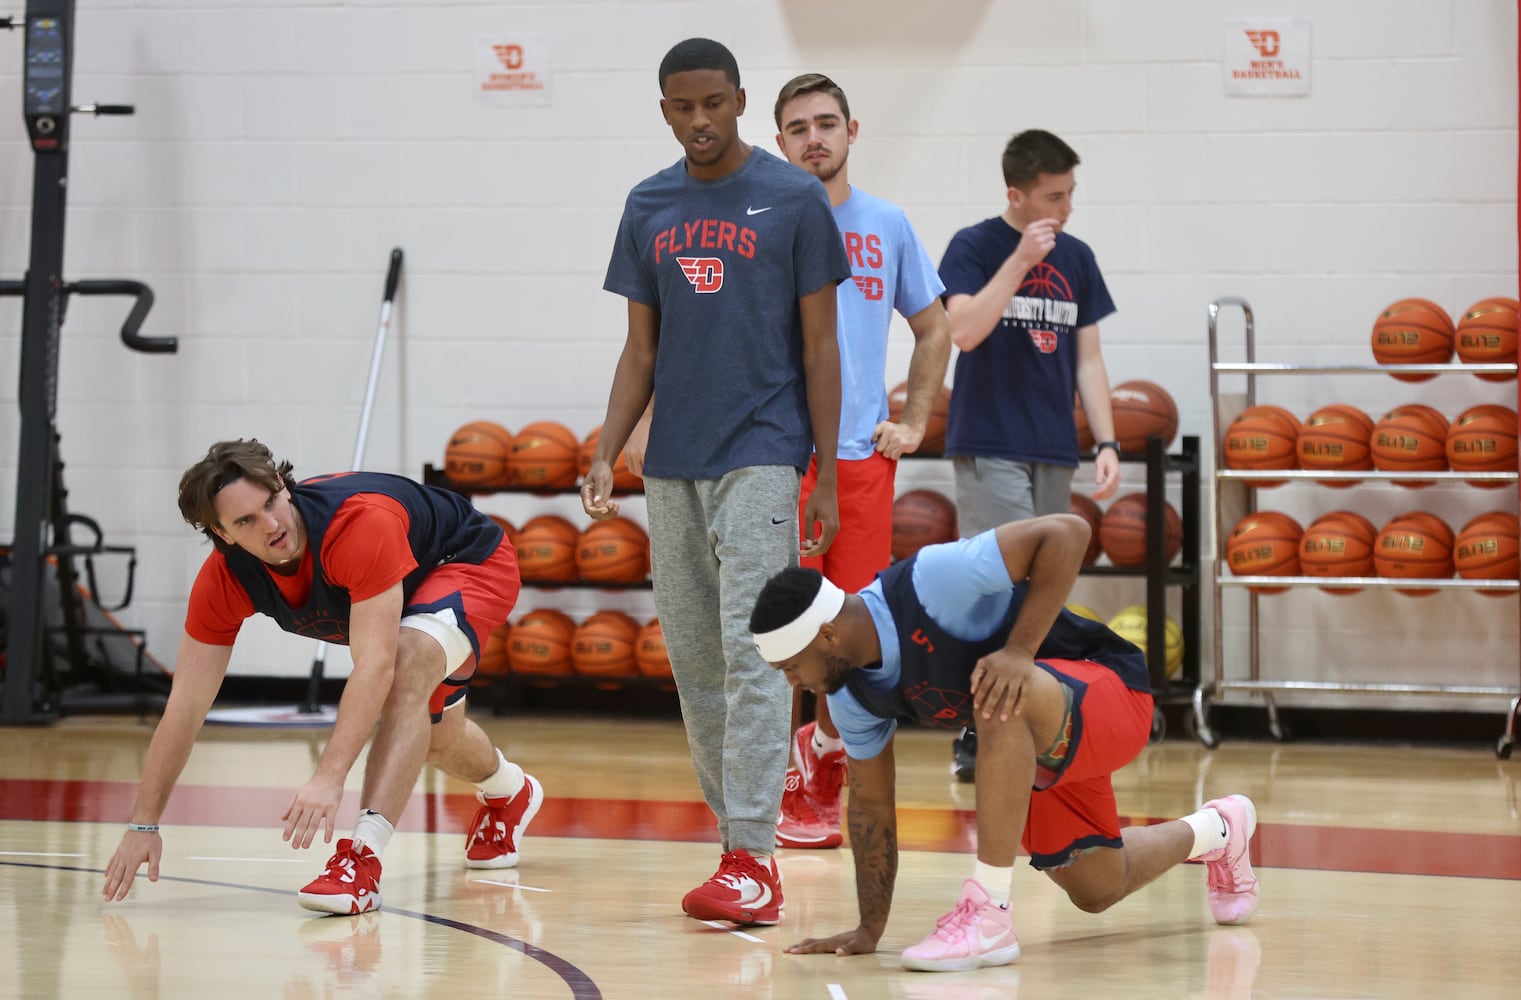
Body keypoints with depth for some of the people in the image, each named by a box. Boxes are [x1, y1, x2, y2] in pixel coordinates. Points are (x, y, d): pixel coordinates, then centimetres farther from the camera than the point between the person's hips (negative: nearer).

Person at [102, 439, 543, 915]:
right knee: (435, 736, 24)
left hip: (474, 561, -7)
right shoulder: (223, 581, -26)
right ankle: (507, 791, 61)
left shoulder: (361, 522, -44)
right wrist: (143, 824, -25)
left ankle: (363, 859, -40)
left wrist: (330, 779, -57)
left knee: (408, 668, -36)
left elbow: (375, 665, -49)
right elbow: (185, 707, -22)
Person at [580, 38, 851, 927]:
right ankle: (737, 832, 15)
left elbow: (821, 346, -2)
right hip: (673, 467, 5)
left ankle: (754, 861, -15)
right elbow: (642, 349, 14)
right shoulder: (649, 207, 10)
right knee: (694, 661, 7)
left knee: (750, 651, -13)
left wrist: (826, 476, -6)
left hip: (760, 459, -5)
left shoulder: (794, 201, -3)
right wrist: (608, 453, 2)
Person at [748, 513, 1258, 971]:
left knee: (1000, 699, -40)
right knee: (1096, 890, 20)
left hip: (1110, 692, -9)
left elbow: (1066, 532, -33)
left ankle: (989, 914, -34)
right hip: (1039, 748, 9)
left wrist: (1019, 651, -38)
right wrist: (869, 929, 2)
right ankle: (1217, 830, 50)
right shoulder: (850, 693, -8)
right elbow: (870, 803, 3)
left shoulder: (931, 582, -33)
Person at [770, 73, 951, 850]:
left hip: (863, 454, 3)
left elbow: (934, 328, 20)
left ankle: (829, 743, 28)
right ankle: (788, 786, 4)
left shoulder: (887, 226, 10)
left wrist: (914, 423, 11)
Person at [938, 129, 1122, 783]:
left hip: (1053, 454, 6)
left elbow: (1088, 359, 14)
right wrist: (1022, 259, -20)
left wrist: (1106, 444, 5)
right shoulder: (973, 248, -4)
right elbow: (965, 330, -19)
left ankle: (978, 737, 11)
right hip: (989, 450, -6)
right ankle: (980, 740, -13)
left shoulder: (1077, 259, 11)